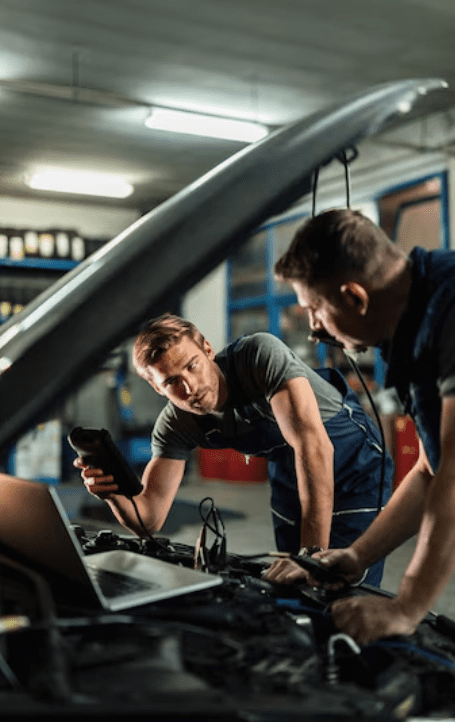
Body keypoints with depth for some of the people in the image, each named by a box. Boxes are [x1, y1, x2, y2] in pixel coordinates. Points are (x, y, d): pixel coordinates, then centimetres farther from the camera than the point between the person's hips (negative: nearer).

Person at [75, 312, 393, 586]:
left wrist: (314, 551, -45)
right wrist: (115, 493, -38)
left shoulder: (261, 354, -33)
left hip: (354, 460, -5)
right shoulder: (176, 425, -15)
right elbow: (149, 520, -15)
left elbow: (312, 445, -42)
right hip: (288, 473, 5)